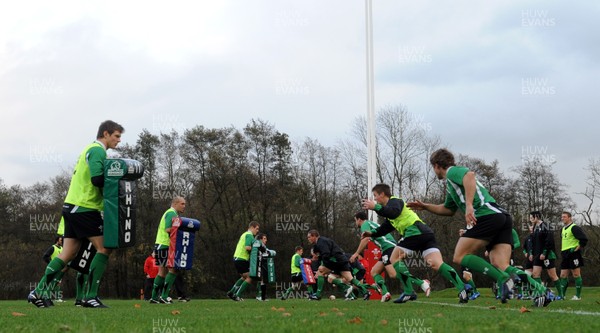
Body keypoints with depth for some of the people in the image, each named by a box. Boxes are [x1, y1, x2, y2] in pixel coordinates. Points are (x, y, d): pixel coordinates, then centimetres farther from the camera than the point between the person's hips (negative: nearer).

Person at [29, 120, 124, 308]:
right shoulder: (98, 150, -10)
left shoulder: (91, 149, 22)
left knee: (68, 254, 9)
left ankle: (39, 292, 5)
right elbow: (97, 179, -22)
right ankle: (91, 297, -7)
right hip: (85, 208, -10)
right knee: (104, 249, -5)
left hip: (73, 206, 10)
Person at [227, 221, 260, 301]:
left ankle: (231, 292, 20)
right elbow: (247, 247, -24)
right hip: (241, 259, -10)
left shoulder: (245, 234, 21)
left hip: (237, 258, 10)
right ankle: (237, 295, -7)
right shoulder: (249, 235, -11)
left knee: (244, 277, 23)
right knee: (249, 278, -5)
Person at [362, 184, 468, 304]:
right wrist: (372, 234, 24)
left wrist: (375, 207, -18)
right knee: (437, 264, -7)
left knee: (395, 258, 1)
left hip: (415, 231, -9)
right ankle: (462, 288, -24)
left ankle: (409, 292, -4)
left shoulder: (394, 201, 4)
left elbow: (394, 213, -20)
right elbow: (385, 228, 36)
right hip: (426, 233, 9)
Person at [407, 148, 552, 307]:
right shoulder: (451, 185, 34)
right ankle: (540, 289, -22)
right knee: (501, 266, -3)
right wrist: (425, 206, 46)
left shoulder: (452, 171, 6)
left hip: (487, 215, -9)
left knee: (460, 256, -5)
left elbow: (469, 175, -17)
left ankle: (503, 279, -19)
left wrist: (469, 205, -26)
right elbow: (448, 209, 48)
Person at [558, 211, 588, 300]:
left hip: (573, 254, -9)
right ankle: (562, 295, 11)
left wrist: (578, 248, -15)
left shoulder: (574, 228, -11)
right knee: (563, 275, 7)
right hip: (565, 255, 9)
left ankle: (578, 296, 0)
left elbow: (584, 239, -18)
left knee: (576, 275, -4)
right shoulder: (563, 229, 17)